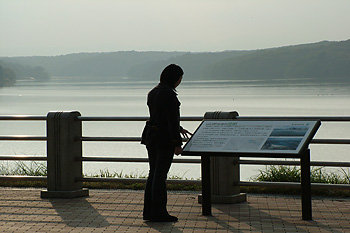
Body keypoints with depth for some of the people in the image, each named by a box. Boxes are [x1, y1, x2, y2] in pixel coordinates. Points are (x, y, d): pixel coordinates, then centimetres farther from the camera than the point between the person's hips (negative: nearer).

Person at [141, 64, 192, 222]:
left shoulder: (153, 92, 11)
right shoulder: (169, 94, -16)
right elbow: (172, 120, -18)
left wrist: (179, 129, 28)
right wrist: (177, 143, -15)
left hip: (151, 137, 9)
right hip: (165, 139, -9)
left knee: (153, 174, 13)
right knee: (160, 175, -3)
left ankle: (148, 211, 17)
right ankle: (158, 213, 2)